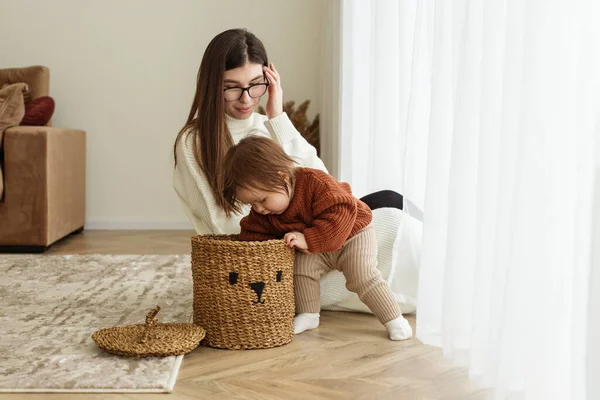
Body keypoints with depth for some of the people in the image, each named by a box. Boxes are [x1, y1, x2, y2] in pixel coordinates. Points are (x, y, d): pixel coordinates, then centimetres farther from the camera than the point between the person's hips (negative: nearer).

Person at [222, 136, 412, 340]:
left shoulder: (315, 182, -36)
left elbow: (341, 214, -41)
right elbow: (251, 232, -8)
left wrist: (308, 240, -45)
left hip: (353, 234, -5)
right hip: (315, 249, 6)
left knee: (363, 277, -17)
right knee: (302, 268, -16)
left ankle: (395, 320, -5)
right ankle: (308, 315, 0)